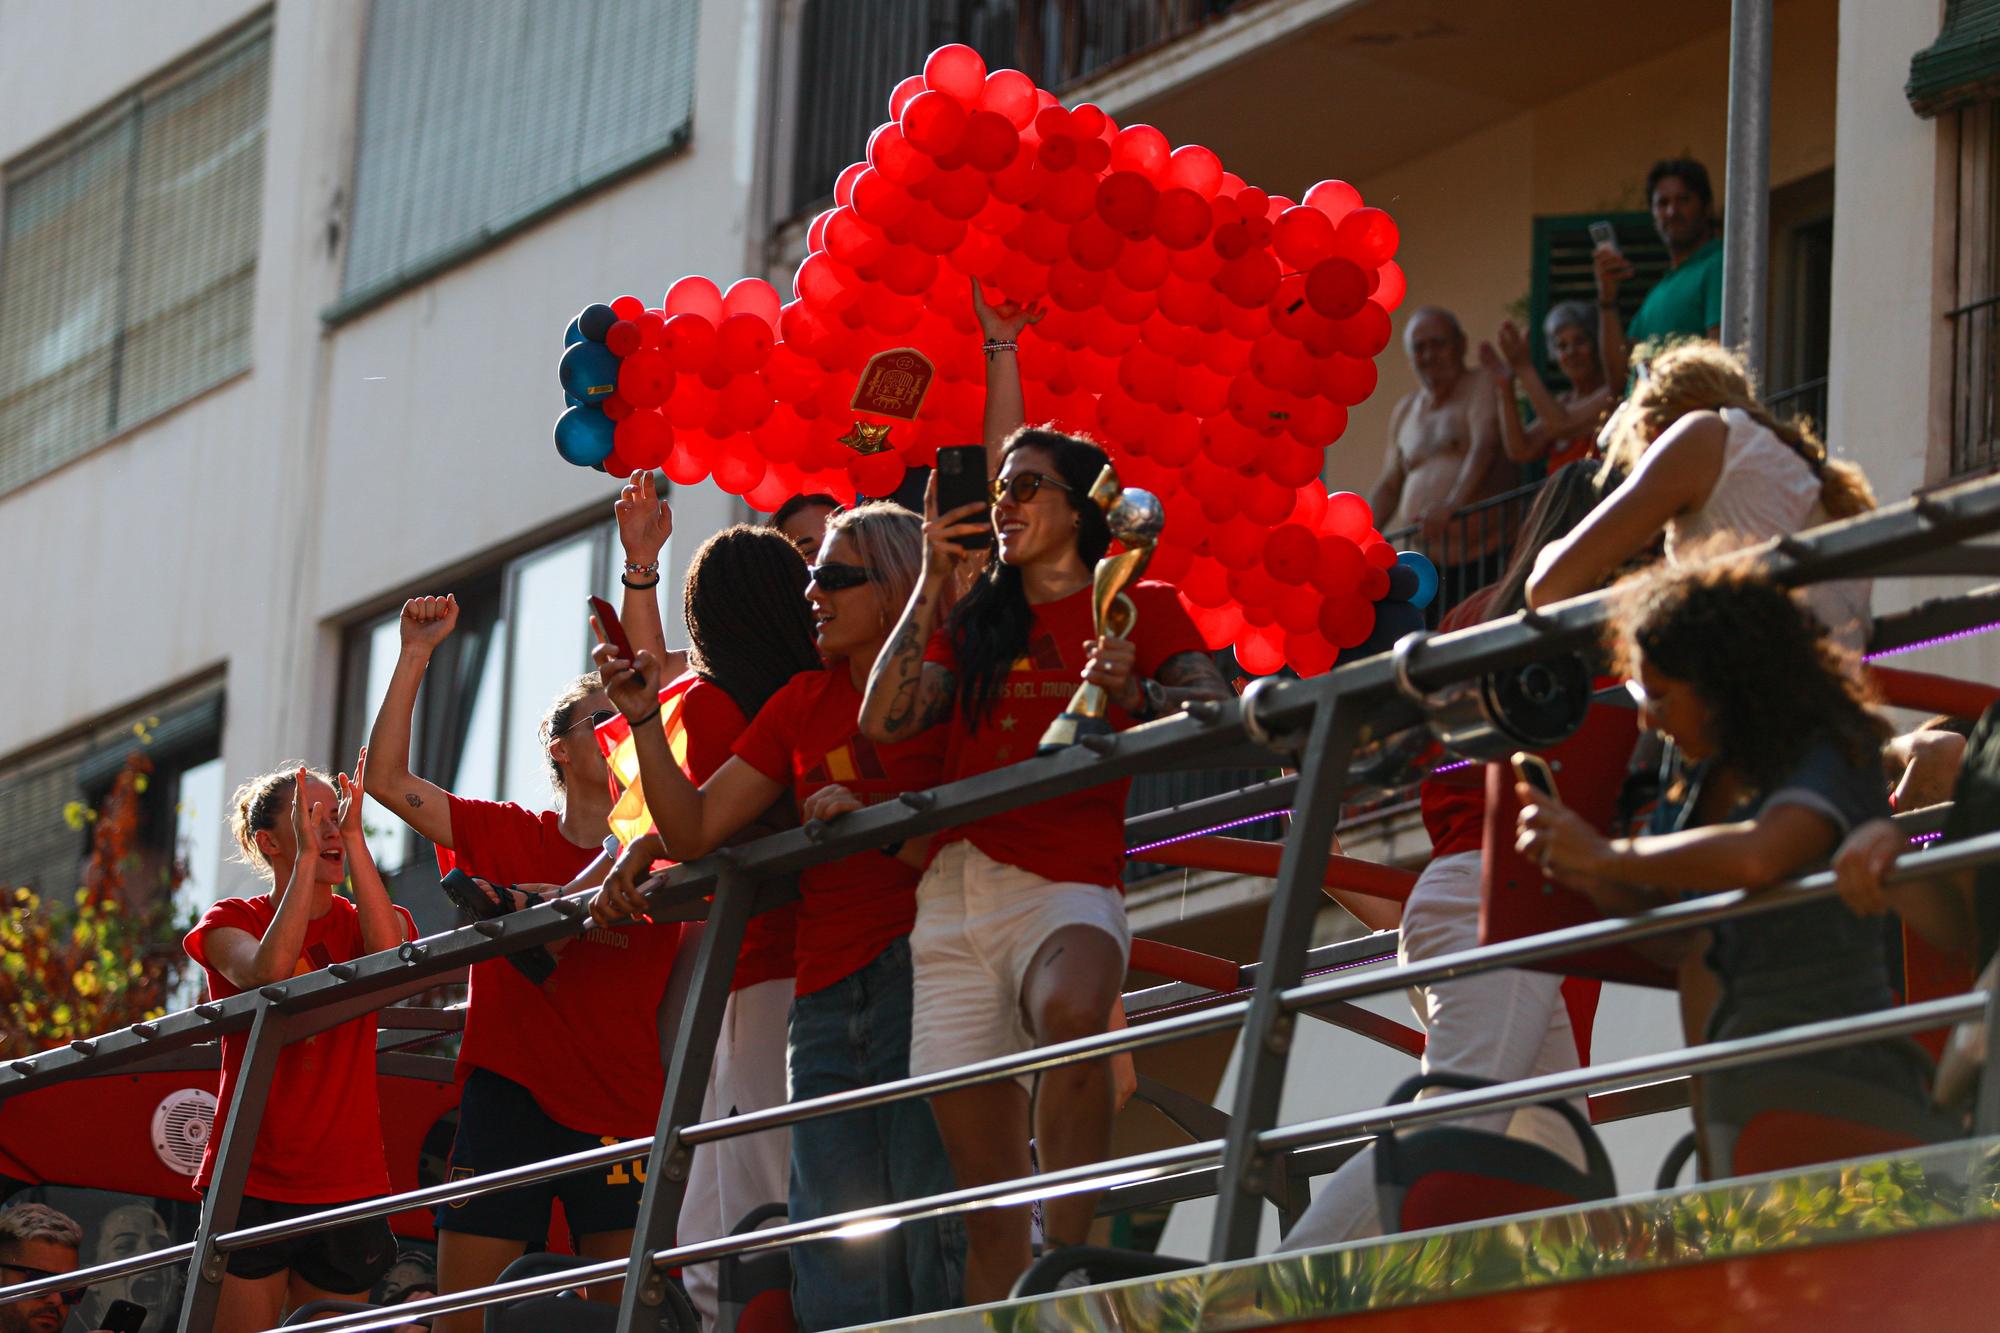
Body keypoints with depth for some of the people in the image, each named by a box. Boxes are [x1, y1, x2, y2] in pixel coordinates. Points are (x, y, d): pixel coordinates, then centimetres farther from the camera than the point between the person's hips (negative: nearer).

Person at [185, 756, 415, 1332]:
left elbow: (389, 958, -17)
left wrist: (355, 836, -17)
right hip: (252, 1186, -2)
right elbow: (267, 971, -21)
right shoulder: (229, 923, 3)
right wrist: (306, 855, -19)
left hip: (347, 1186, 2)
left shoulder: (362, 923, 9)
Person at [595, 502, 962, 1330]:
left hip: (915, 973, -6)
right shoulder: (802, 703, 18)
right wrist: (644, 722, 4)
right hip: (823, 996, 6)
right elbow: (695, 828, 13)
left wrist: (874, 820, -15)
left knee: (933, 1241, -13)